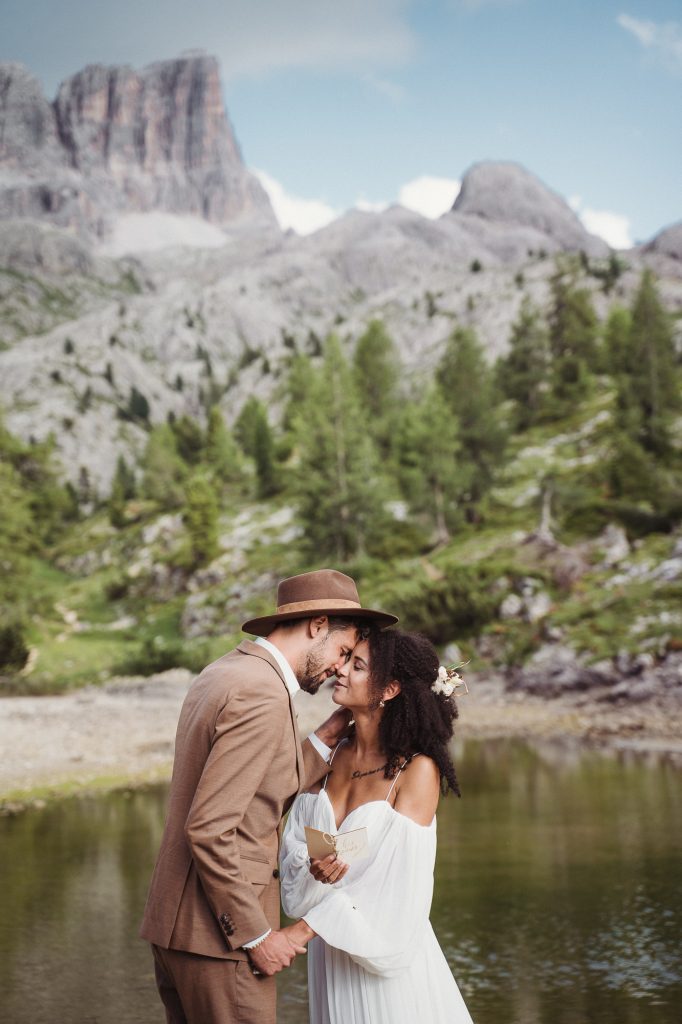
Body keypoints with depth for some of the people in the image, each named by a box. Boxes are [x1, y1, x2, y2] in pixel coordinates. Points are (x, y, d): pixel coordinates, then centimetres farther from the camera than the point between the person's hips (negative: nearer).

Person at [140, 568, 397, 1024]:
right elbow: (209, 831, -23)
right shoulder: (262, 696, -18)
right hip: (217, 934, -10)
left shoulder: (222, 674, 12)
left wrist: (326, 739, 10)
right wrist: (257, 936, -17)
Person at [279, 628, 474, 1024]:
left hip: (386, 956, -5)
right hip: (328, 957, 5)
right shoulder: (329, 756, 2)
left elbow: (396, 881, -18)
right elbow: (292, 850, 3)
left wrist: (302, 932, -22)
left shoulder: (418, 769, -14)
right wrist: (315, 870, -21)